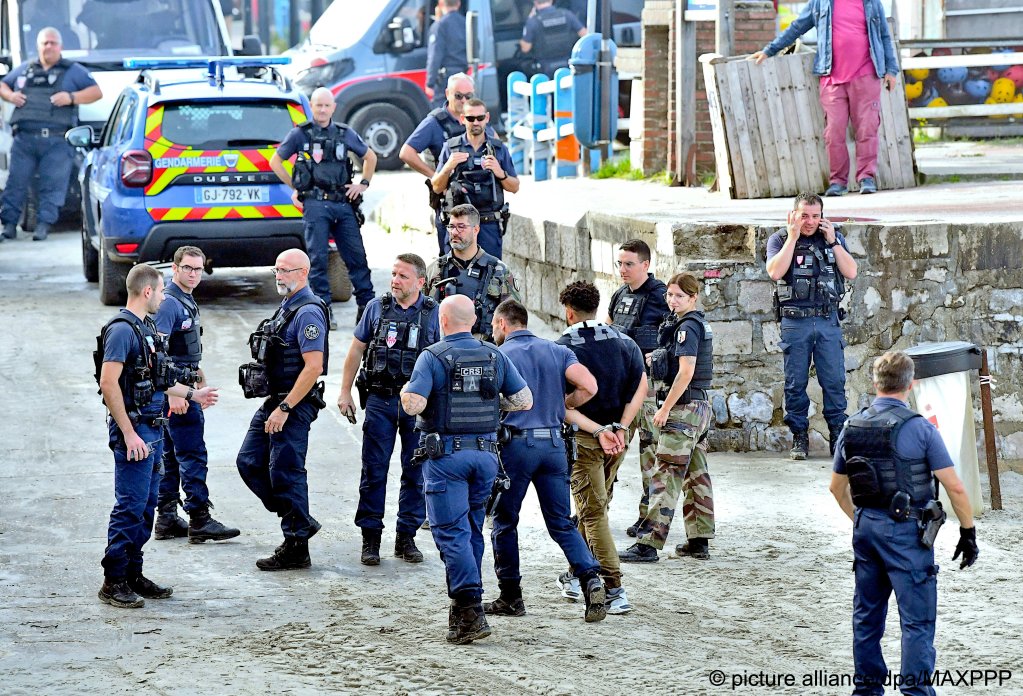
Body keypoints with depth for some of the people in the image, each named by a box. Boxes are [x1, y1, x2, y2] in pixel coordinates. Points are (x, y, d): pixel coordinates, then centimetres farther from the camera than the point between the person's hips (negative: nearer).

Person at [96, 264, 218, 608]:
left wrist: (192, 394, 33)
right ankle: (113, 583, -3)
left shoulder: (146, 328, 15)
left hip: (152, 429, 10)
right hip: (133, 430, -10)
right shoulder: (121, 329, -16)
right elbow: (109, 383, -22)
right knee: (129, 507, -8)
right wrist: (129, 434, -22)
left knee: (146, 506, 13)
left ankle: (133, 575, 20)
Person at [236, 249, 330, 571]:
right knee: (249, 462, 11)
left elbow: (314, 367, -24)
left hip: (294, 406, -10)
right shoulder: (287, 308, 15)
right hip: (274, 401, 10)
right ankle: (299, 521, 20)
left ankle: (296, 549, 5)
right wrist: (275, 406, 20)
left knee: (286, 473, -5)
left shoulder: (308, 312, -17)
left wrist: (285, 408, -23)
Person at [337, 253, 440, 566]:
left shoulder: (434, 314, 0)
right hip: (380, 401, 0)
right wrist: (345, 392, 6)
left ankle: (407, 537, 14)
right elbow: (356, 351, 10)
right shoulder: (376, 308, 4)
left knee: (415, 471, 5)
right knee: (374, 470, 0)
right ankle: (370, 538, 7)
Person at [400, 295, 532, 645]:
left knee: (451, 532, -5)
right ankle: (465, 607, 24)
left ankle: (471, 611, -16)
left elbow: (414, 405, -18)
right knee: (473, 530, 16)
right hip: (485, 452, 5)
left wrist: (405, 391, 4)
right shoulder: (494, 356, 5)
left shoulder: (433, 357, -9)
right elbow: (524, 401, 5)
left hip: (446, 454, -5)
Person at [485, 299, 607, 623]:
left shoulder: (499, 356, -1)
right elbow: (588, 386, -4)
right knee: (562, 523, 7)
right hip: (554, 442, 4)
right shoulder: (557, 351, 10)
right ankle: (591, 578, -13)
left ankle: (511, 596, 13)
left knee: (505, 522, 10)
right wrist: (562, 405, 12)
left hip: (515, 444, -4)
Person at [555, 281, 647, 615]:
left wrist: (598, 431, -18)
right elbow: (640, 389, -1)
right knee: (592, 507, 20)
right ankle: (578, 576, 32)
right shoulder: (624, 342, 5)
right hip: (618, 435, 5)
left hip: (582, 437, -5)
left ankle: (614, 590, -12)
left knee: (593, 512, -3)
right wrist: (620, 428, -7)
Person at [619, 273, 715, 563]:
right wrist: (657, 360, 9)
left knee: (666, 475, -11)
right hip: (700, 406, 10)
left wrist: (664, 408, -19)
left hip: (683, 406, -10)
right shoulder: (700, 325, 15)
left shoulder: (687, 327, -15)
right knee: (696, 475, 13)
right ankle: (699, 541, 18)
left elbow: (686, 372, -22)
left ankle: (648, 544, -12)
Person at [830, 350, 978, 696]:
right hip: (906, 530, -6)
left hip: (866, 526, 6)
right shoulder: (919, 428, -12)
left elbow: (837, 487, 15)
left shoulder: (852, 428, 4)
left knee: (867, 614, 16)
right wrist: (968, 533, -2)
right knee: (917, 618, -2)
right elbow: (955, 488, -12)